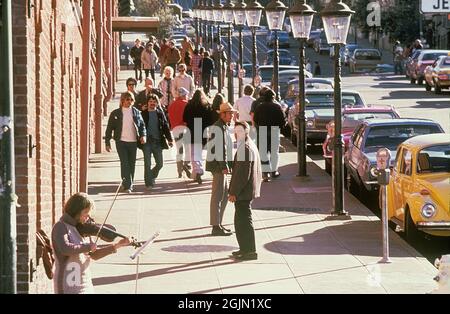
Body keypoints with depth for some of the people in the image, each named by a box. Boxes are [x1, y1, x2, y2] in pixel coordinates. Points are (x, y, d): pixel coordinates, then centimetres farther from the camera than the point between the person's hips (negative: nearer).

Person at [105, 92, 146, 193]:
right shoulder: (115, 113, 2)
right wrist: (107, 143, 1)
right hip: (121, 142, -3)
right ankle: (127, 185, -14)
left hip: (133, 142, 3)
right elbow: (109, 128, 5)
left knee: (132, 164, 7)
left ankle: (129, 184, 20)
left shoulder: (136, 112, 8)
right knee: (125, 163, -12)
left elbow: (142, 125, 11)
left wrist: (143, 135, -8)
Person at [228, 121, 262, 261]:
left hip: (243, 192, -10)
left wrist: (234, 192, -19)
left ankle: (250, 251, 2)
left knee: (244, 221, -3)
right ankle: (245, 248, 25)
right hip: (247, 191, 10)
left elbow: (243, 174, -23)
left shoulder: (245, 148, -20)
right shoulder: (251, 146, 13)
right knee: (241, 221, 18)